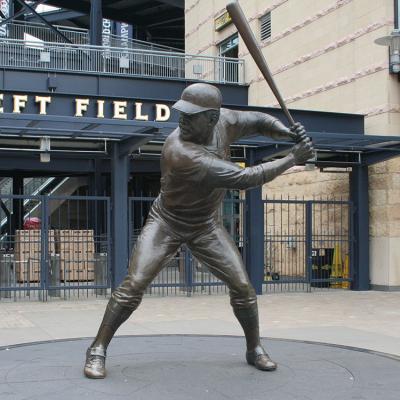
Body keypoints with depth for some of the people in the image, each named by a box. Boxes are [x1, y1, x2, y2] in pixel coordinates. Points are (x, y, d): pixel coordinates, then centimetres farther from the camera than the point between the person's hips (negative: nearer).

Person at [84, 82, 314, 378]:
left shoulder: (223, 120, -15)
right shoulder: (180, 152, -35)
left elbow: (259, 121, 5)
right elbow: (243, 179, -36)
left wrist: (288, 133, -16)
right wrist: (292, 159, -30)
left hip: (206, 226, 5)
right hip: (166, 223, -5)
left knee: (242, 286, 0)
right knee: (134, 284, -15)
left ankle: (255, 349, 21)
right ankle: (98, 350, 2)